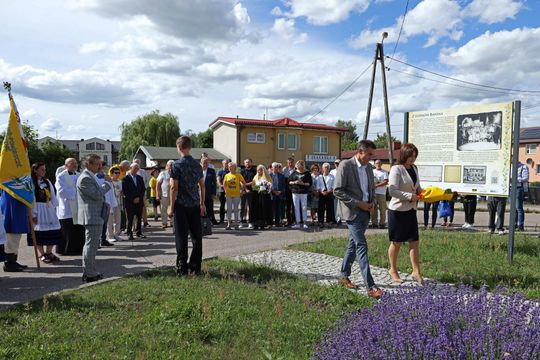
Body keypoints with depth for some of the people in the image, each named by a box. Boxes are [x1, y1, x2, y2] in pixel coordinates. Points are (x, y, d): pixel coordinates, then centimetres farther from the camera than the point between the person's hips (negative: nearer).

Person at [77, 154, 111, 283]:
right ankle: (90, 274, 3)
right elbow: (97, 195, -23)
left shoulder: (91, 177, 15)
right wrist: (107, 183, -13)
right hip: (92, 217, -11)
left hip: (95, 217, 11)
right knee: (91, 245, -4)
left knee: (91, 244, 18)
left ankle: (87, 272, 29)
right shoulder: (85, 178, -17)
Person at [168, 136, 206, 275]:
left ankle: (182, 268, 7)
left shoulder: (177, 165, -9)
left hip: (181, 205, -4)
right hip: (195, 205, 5)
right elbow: (202, 186, 10)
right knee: (197, 236, 9)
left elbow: (174, 187, -11)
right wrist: (202, 204, 17)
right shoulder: (198, 164, 7)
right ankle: (195, 267, 16)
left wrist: (171, 207, -5)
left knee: (181, 237, 2)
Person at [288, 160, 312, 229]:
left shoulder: (307, 173, 2)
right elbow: (289, 182, 11)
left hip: (304, 193, -3)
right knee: (296, 208, 4)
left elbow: (310, 183, -2)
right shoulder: (294, 173, 10)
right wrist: (294, 182, -7)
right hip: (295, 193, 3)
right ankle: (297, 223, 9)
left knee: (304, 208, -1)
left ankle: (304, 223, 8)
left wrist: (303, 183, -16)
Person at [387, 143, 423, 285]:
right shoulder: (396, 169, -14)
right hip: (398, 210, -7)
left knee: (414, 242, 6)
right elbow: (392, 191, -20)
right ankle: (393, 270, 24)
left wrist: (421, 192, 1)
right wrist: (410, 196, -23)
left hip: (411, 210, 7)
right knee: (396, 243, 7)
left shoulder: (414, 168, 9)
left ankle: (416, 272, 15)